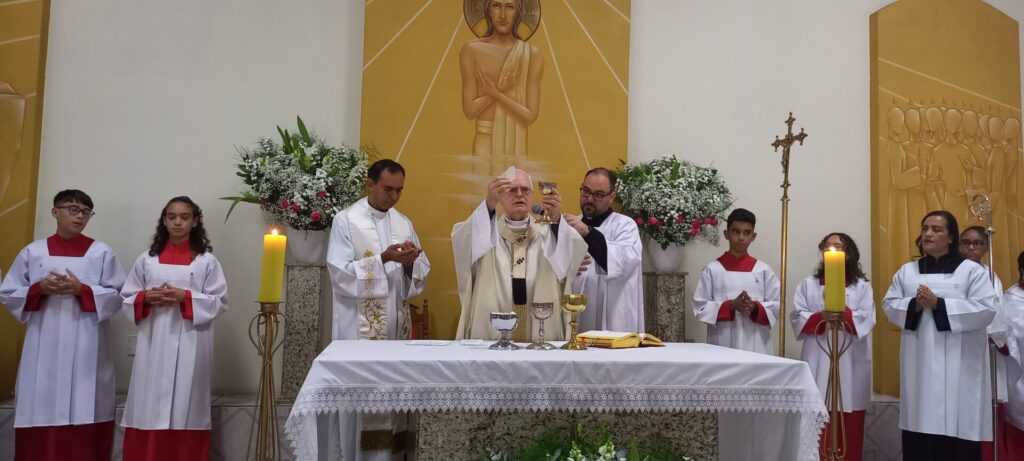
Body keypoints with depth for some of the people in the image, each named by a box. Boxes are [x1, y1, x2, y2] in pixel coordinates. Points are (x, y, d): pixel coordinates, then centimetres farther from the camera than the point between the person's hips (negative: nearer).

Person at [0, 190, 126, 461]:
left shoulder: (102, 252, 4)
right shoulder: (32, 252, 9)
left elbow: (118, 296, 0)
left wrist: (82, 290, -13)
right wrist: (39, 289, -8)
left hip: (86, 349, -1)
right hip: (44, 348, 2)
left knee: (84, 412, -2)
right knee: (40, 411, 2)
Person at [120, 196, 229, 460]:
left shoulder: (207, 261, 3)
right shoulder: (147, 259, 10)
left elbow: (220, 301, -2)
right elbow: (126, 299, 11)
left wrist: (185, 297, -13)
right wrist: (147, 297, -9)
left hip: (190, 346, -2)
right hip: (153, 345, 2)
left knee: (185, 409, 0)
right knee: (148, 409, 1)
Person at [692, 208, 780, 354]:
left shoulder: (763, 270, 7)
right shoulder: (712, 269, 2)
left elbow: (777, 306, 7)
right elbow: (700, 307, -1)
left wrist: (755, 308, -12)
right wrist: (731, 306, -14)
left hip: (756, 345, 1)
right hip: (722, 344, -1)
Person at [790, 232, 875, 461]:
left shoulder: (862, 286, 11)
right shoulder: (808, 284, 13)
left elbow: (866, 320, -2)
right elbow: (798, 318, 2)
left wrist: (841, 312, -15)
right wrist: (822, 318, -14)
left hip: (850, 363, 0)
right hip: (817, 362, 0)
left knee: (849, 428, 0)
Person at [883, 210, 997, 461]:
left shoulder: (972, 270, 3)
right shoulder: (906, 272, 13)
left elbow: (986, 310, -8)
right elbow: (889, 306, 8)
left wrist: (939, 304, -14)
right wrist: (914, 305, -12)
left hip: (958, 366, -3)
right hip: (920, 365, 3)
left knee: (958, 428, -6)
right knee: (920, 427, 1)